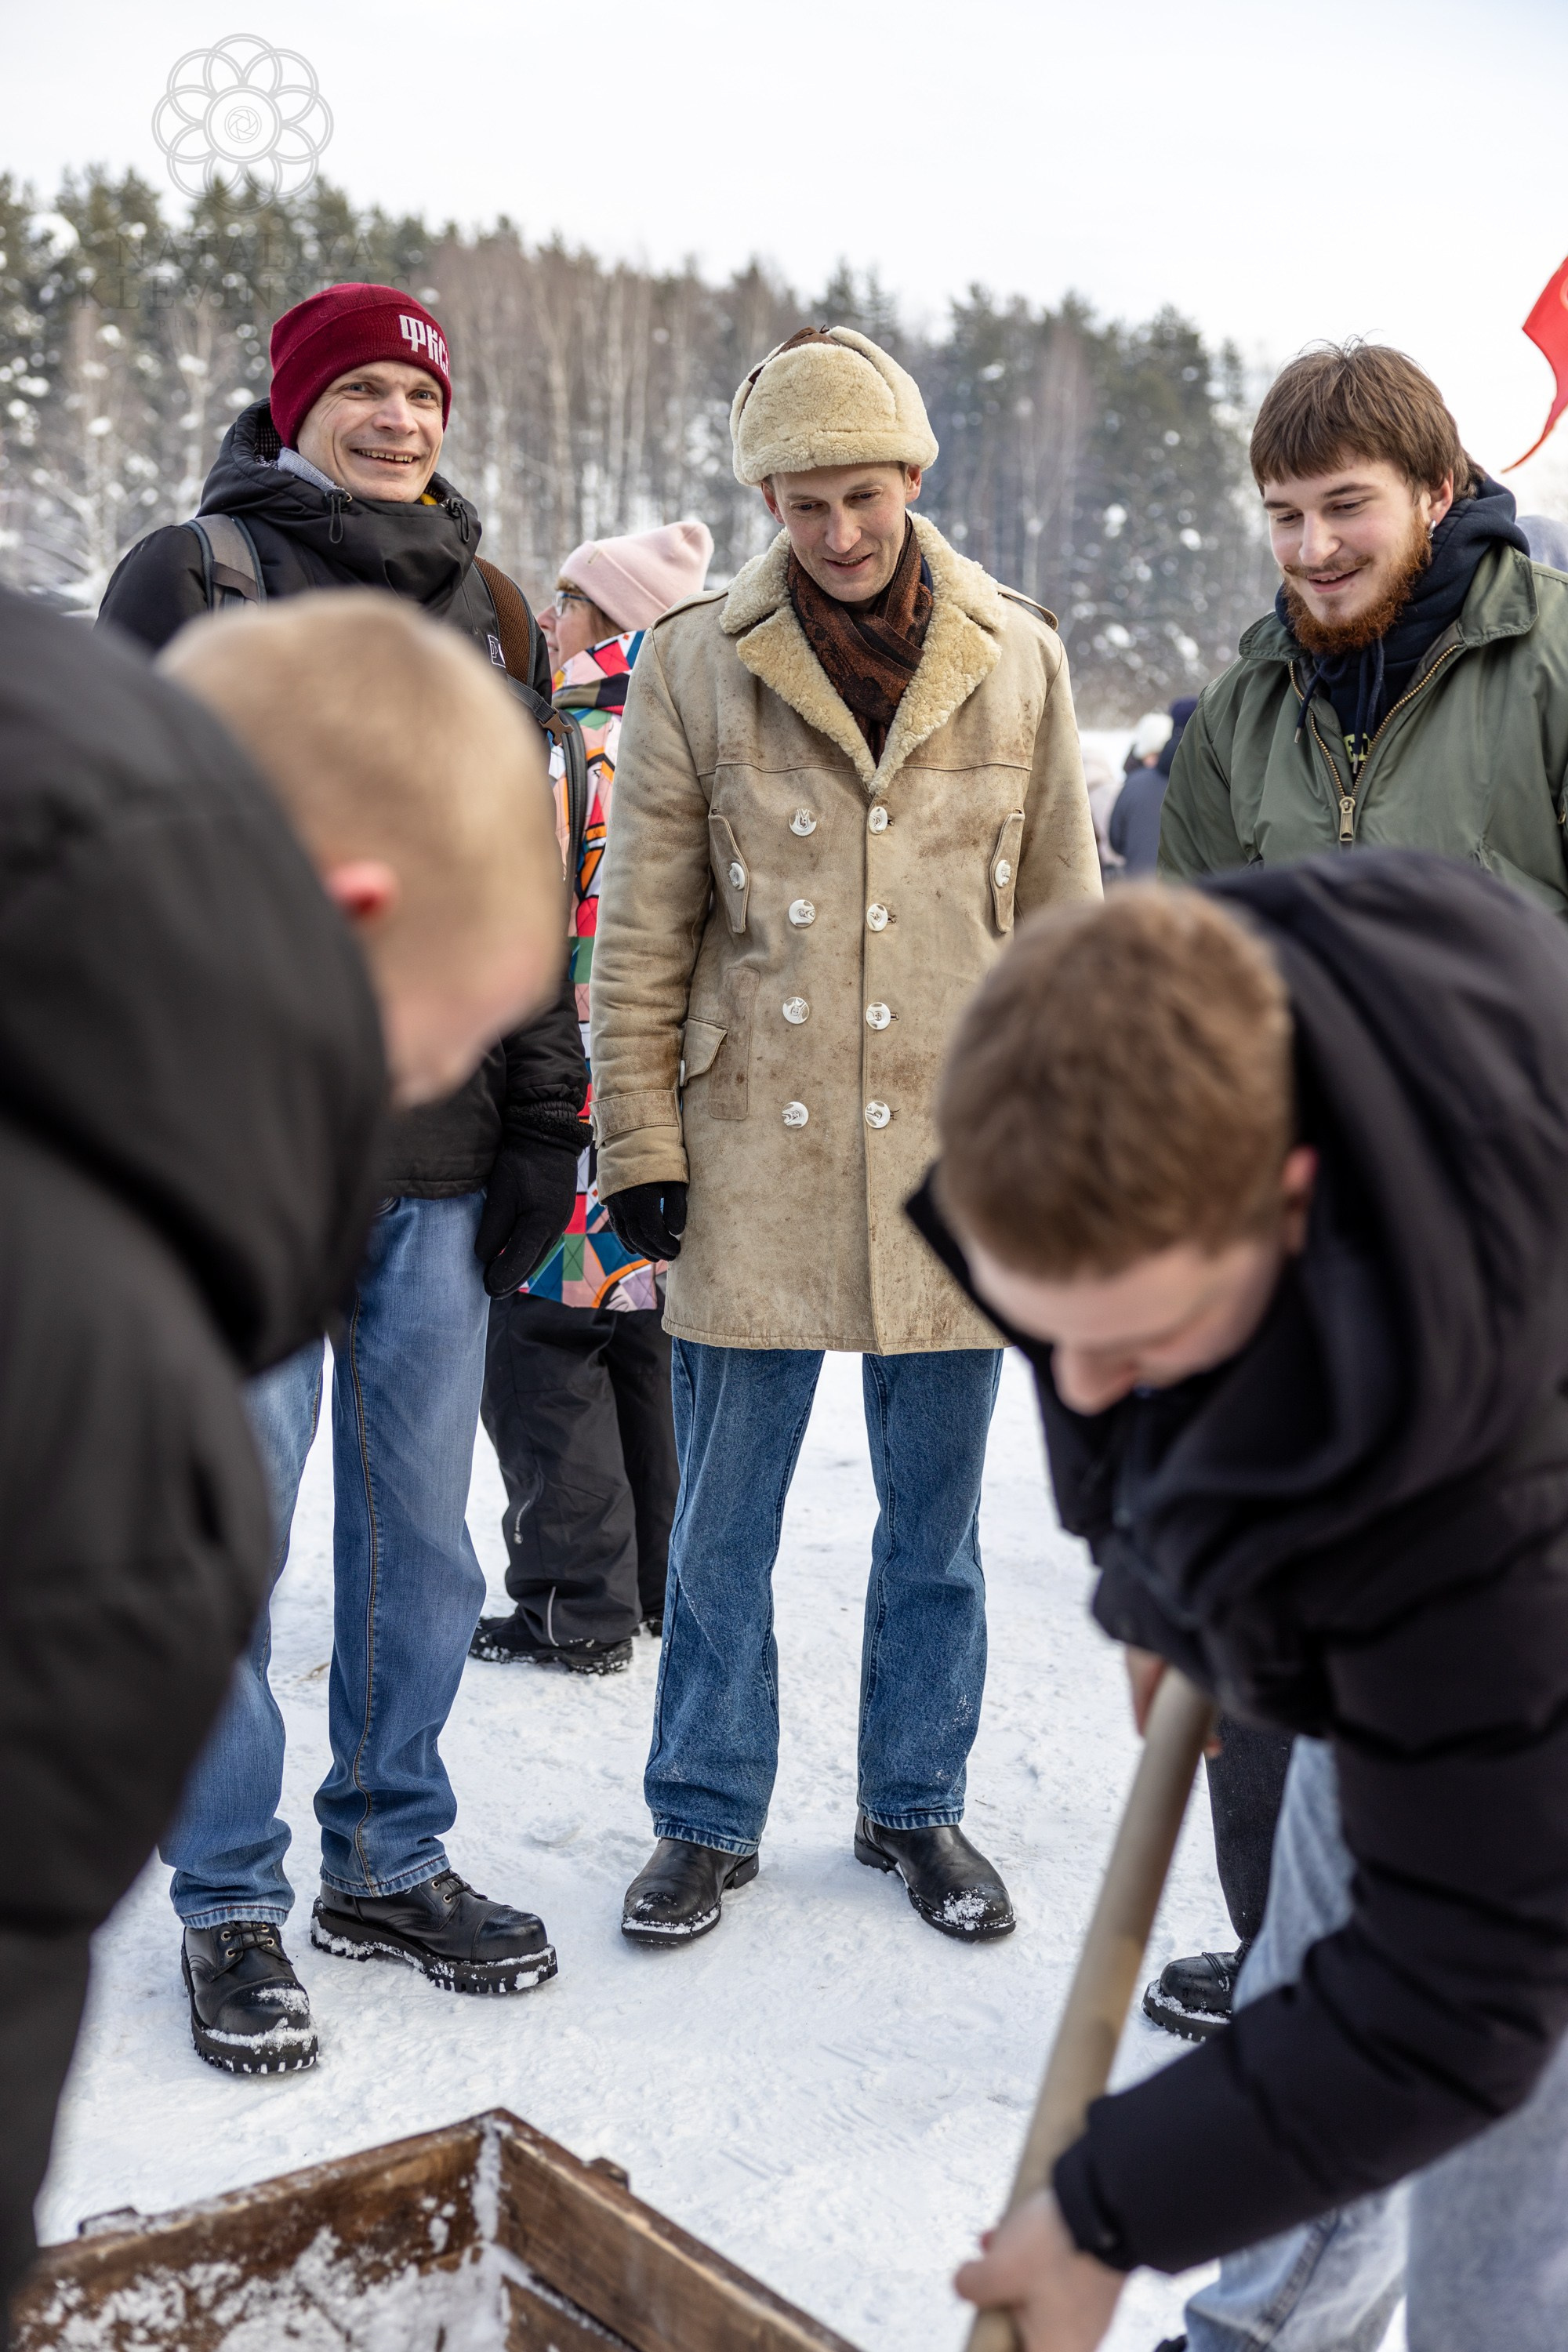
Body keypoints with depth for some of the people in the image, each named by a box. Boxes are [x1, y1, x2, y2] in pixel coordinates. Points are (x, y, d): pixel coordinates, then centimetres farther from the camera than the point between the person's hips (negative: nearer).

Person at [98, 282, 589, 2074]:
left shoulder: (488, 616, 14)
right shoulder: (189, 580, 1)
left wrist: (544, 1117, 9)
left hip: (439, 1151, 4)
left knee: (420, 1519, 11)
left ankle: (390, 1859, 27)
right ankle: (231, 1906, 17)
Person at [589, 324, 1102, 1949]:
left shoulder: (1017, 660, 4)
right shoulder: (697, 668, -1)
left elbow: (1062, 917, 8)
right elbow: (642, 934, 1)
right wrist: (637, 1140, -3)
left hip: (953, 1150, 1)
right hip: (755, 1158, -1)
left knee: (934, 1515, 13)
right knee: (720, 1519, 8)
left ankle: (915, 1806, 31)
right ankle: (708, 1818, 26)